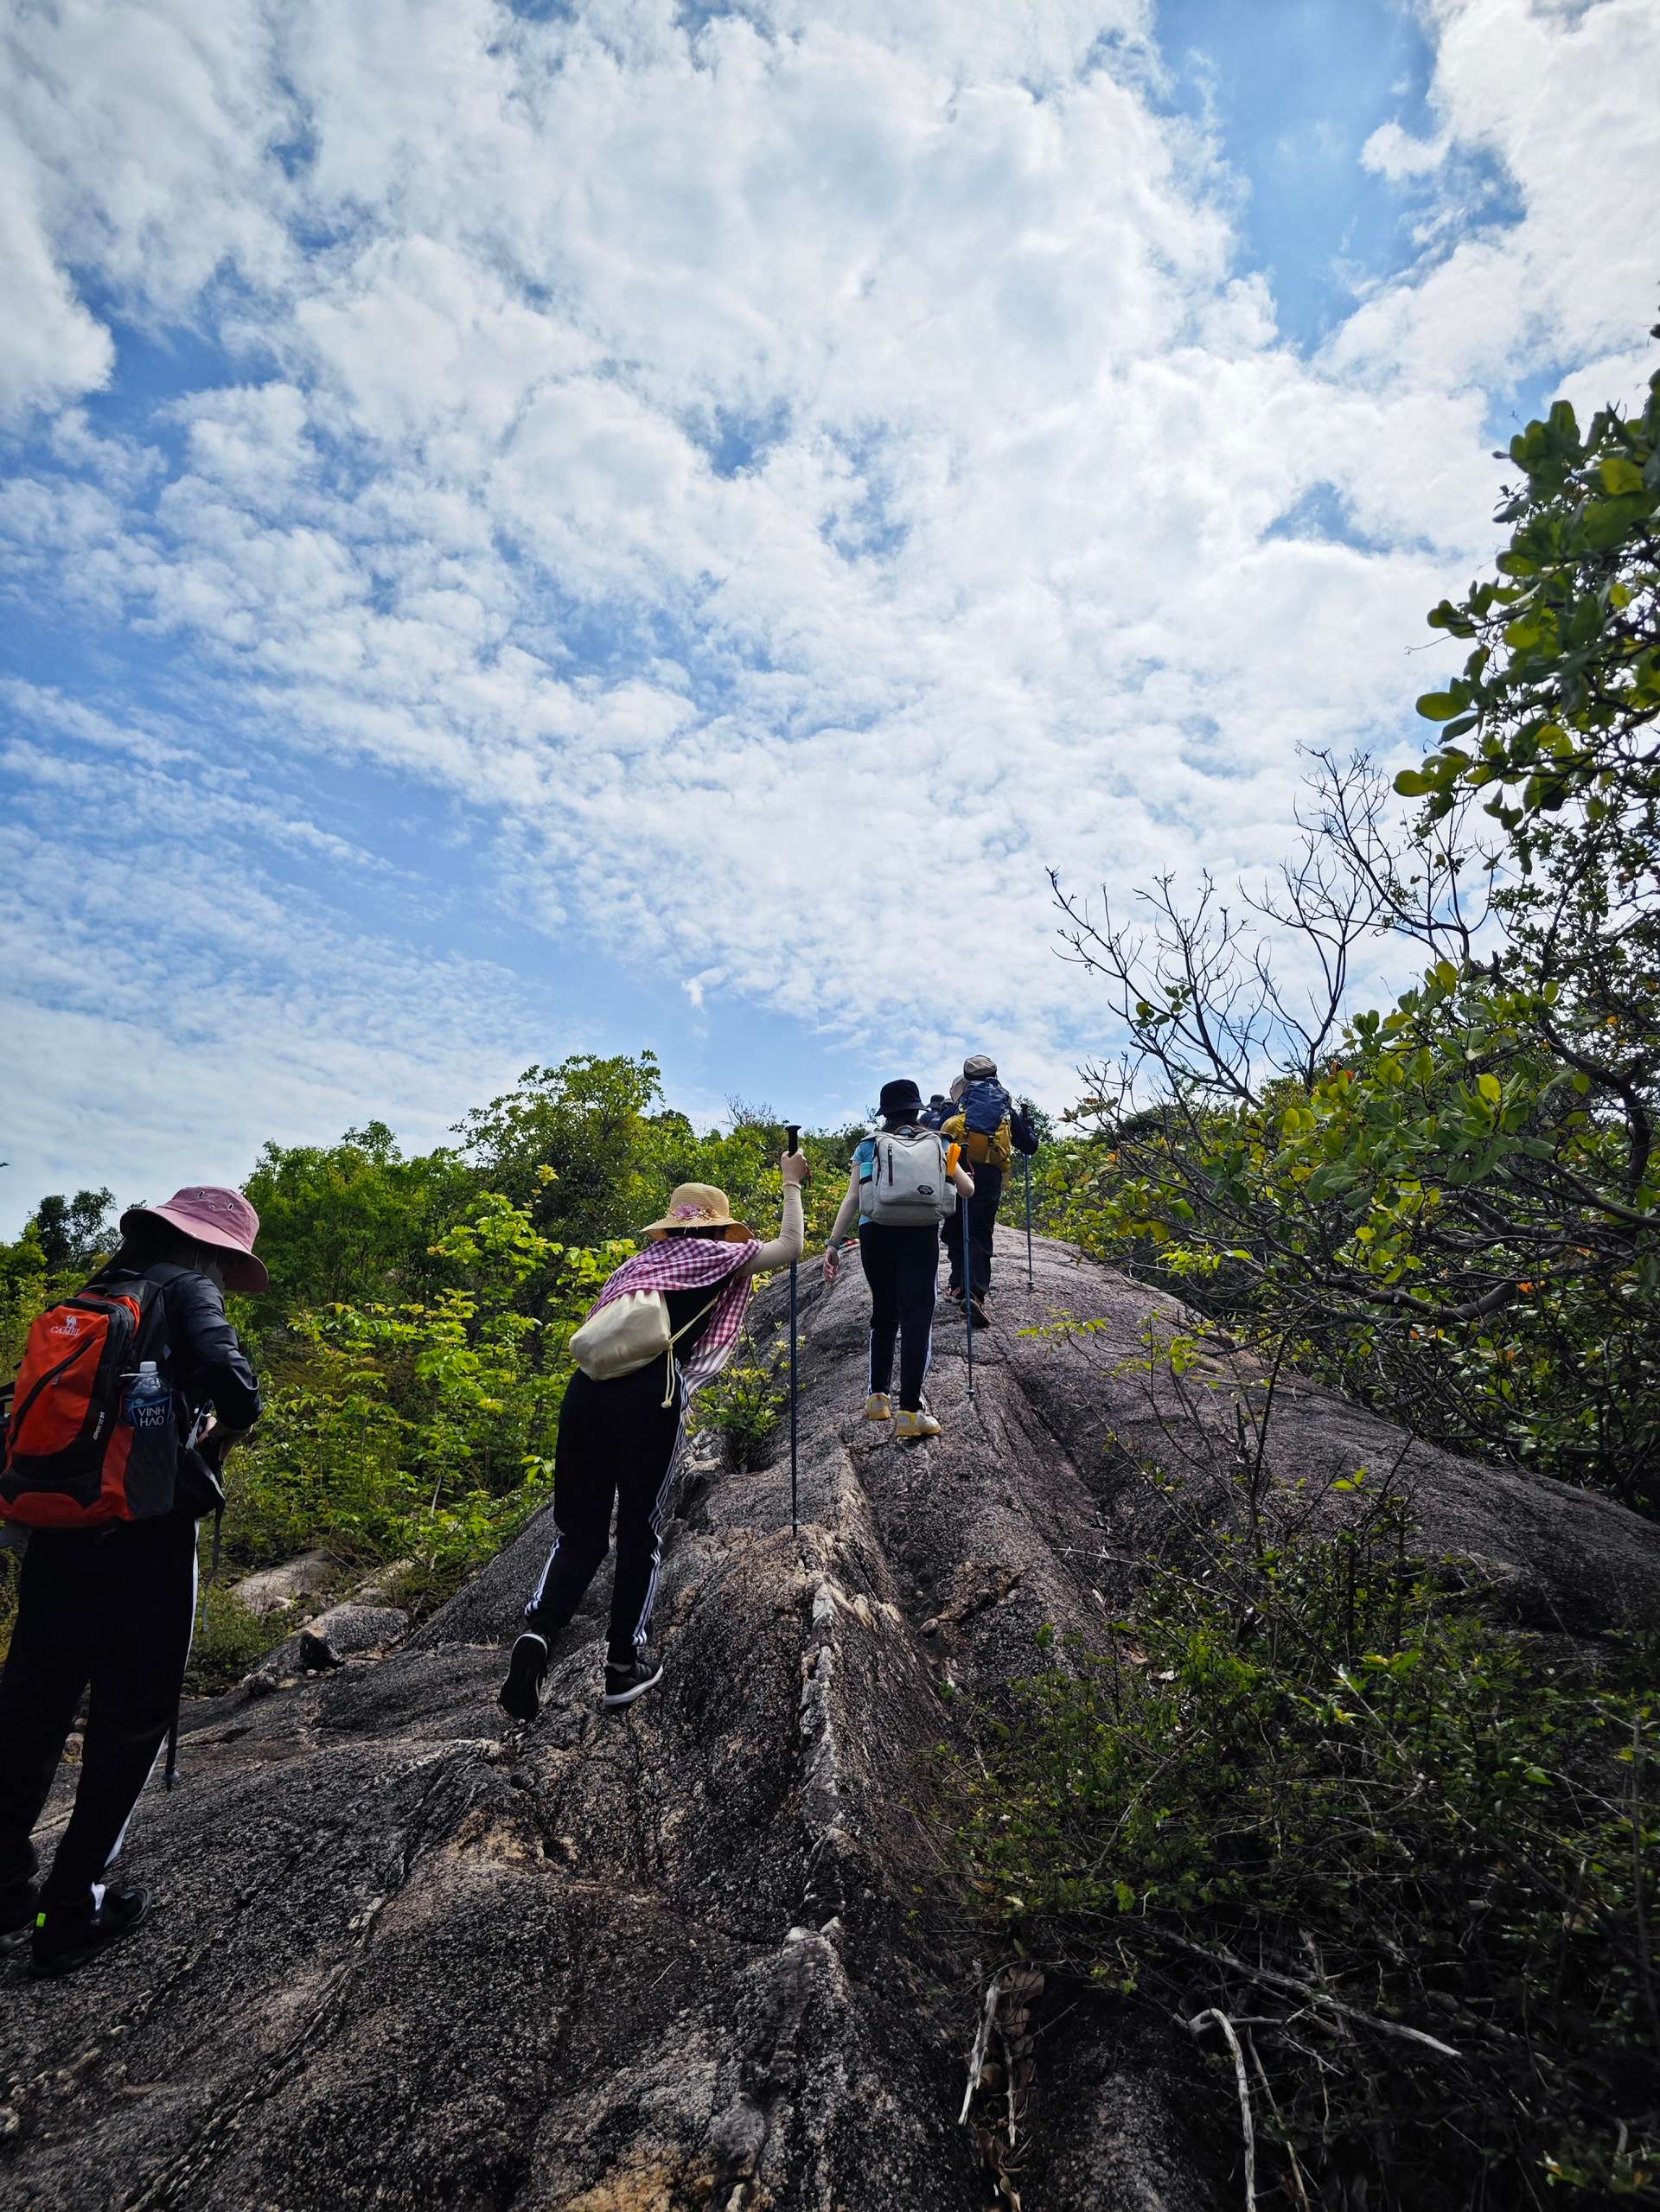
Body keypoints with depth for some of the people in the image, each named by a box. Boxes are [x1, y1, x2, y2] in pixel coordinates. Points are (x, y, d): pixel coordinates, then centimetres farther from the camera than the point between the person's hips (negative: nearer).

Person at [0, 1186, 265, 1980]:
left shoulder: (90, 1295, 14)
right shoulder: (186, 1289, -7)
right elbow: (235, 1386, -22)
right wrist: (217, 1441, -1)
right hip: (144, 1534, -6)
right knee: (130, 1720, 10)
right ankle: (72, 1910, 18)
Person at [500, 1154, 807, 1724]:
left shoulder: (644, 1259, 29)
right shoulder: (719, 1255, 15)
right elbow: (789, 1248, 23)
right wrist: (791, 1184, 34)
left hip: (587, 1385, 5)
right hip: (649, 1393, -5)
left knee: (580, 1529, 14)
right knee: (641, 1532, 12)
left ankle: (536, 1632, -7)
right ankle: (624, 1664, 22)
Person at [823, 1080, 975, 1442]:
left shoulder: (867, 1146, 10)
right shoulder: (937, 1144, 12)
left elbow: (851, 1199, 1)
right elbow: (968, 1190, 17)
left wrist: (833, 1243, 1)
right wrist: (961, 1176, 39)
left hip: (876, 1234, 2)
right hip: (921, 1235, -1)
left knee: (884, 1314, 18)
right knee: (916, 1318, -1)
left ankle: (878, 1397, 22)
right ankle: (909, 1411, -6)